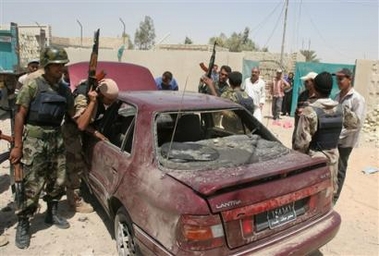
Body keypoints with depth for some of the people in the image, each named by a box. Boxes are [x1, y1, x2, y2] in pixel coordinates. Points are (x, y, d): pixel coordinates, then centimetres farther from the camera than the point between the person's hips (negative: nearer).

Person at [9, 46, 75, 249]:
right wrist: (17, 145, -11)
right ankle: (23, 224, 16)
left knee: (58, 181, 12)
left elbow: (75, 115, 13)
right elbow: (20, 116, -8)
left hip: (56, 140, 5)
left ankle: (52, 214, 33)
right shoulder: (32, 86, -7)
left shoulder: (64, 90, 8)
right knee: (32, 186, -2)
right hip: (35, 141, -5)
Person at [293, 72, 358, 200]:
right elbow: (354, 123, 17)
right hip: (333, 156, 5)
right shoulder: (340, 109, -3)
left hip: (314, 157, -5)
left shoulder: (309, 111, -20)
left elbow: (302, 141, -21)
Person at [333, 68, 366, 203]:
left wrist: (339, 134, -21)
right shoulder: (338, 96, 8)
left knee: (339, 170, 6)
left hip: (345, 141, -6)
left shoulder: (357, 99, -14)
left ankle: (333, 197, 20)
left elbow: (357, 123, -19)